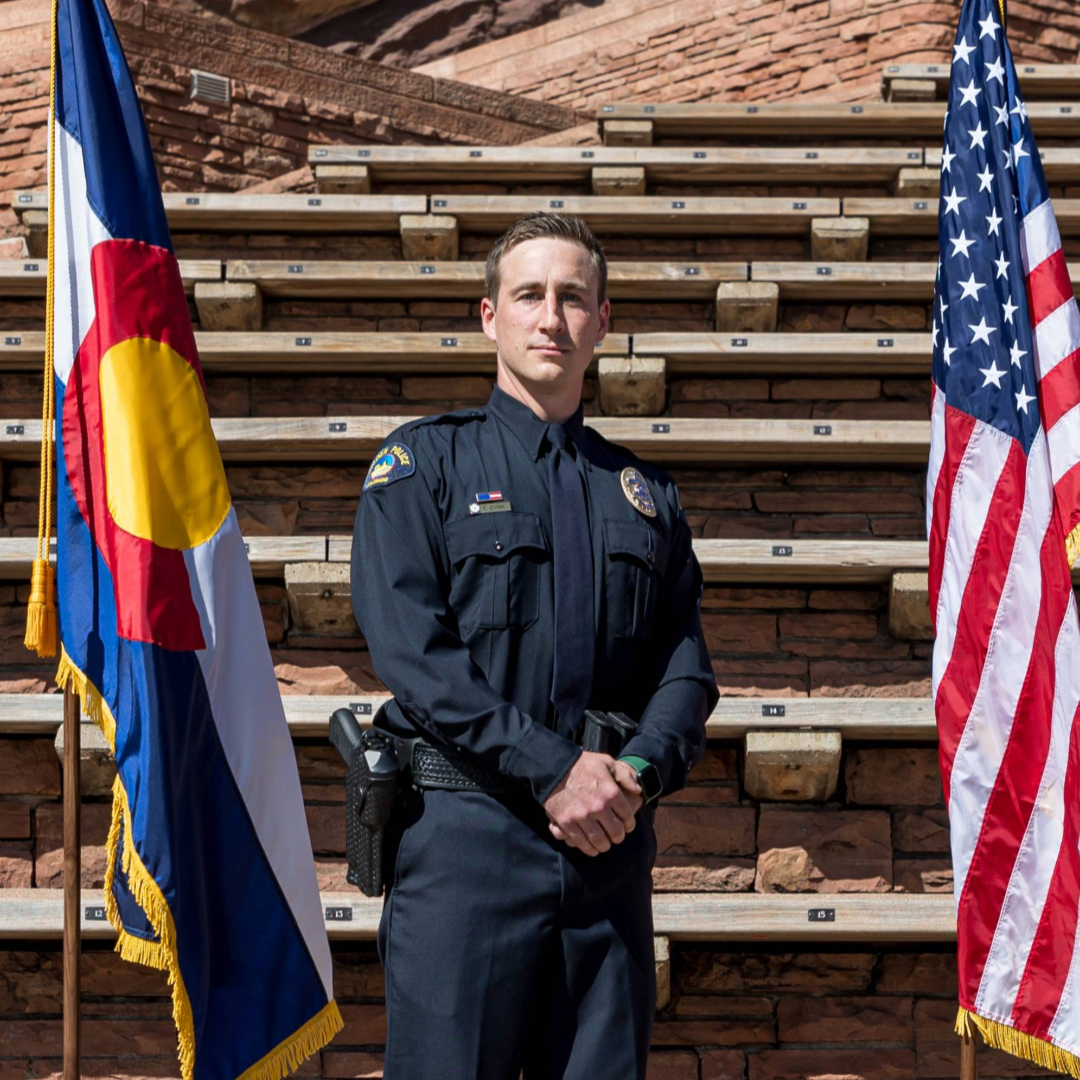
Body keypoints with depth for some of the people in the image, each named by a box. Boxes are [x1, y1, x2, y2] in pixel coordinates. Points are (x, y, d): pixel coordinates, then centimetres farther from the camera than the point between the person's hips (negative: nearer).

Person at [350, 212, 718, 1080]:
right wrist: (551, 768, -15)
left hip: (611, 845, 4)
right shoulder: (424, 462, 6)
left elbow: (687, 666, 11)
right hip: (466, 835, -3)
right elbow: (410, 649, -7)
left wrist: (639, 770, -10)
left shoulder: (645, 493, 18)